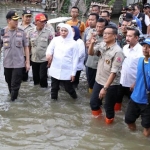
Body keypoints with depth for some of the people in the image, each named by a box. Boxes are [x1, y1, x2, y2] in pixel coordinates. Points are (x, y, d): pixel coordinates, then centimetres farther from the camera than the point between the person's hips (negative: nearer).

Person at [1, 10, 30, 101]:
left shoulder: (21, 32, -3)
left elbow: (26, 48, 3)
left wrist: (28, 62, 1)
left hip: (19, 63, -1)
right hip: (7, 63, 1)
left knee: (15, 85, -2)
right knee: (9, 83, 16)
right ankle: (12, 97, 36)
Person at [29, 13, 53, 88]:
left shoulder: (48, 32, -8)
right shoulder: (31, 33, 1)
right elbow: (29, 46, 9)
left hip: (44, 59, -4)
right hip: (34, 59, 4)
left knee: (43, 77, -5)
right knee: (35, 77, 15)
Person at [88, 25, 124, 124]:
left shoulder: (118, 51, -22)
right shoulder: (102, 44, -4)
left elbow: (114, 72, -23)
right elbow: (91, 53, 11)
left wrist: (105, 88, -24)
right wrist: (92, 43, -10)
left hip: (111, 84, -6)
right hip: (98, 81, 6)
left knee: (108, 106, 10)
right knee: (93, 102, 17)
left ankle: (109, 121, 36)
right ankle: (98, 118, 44)